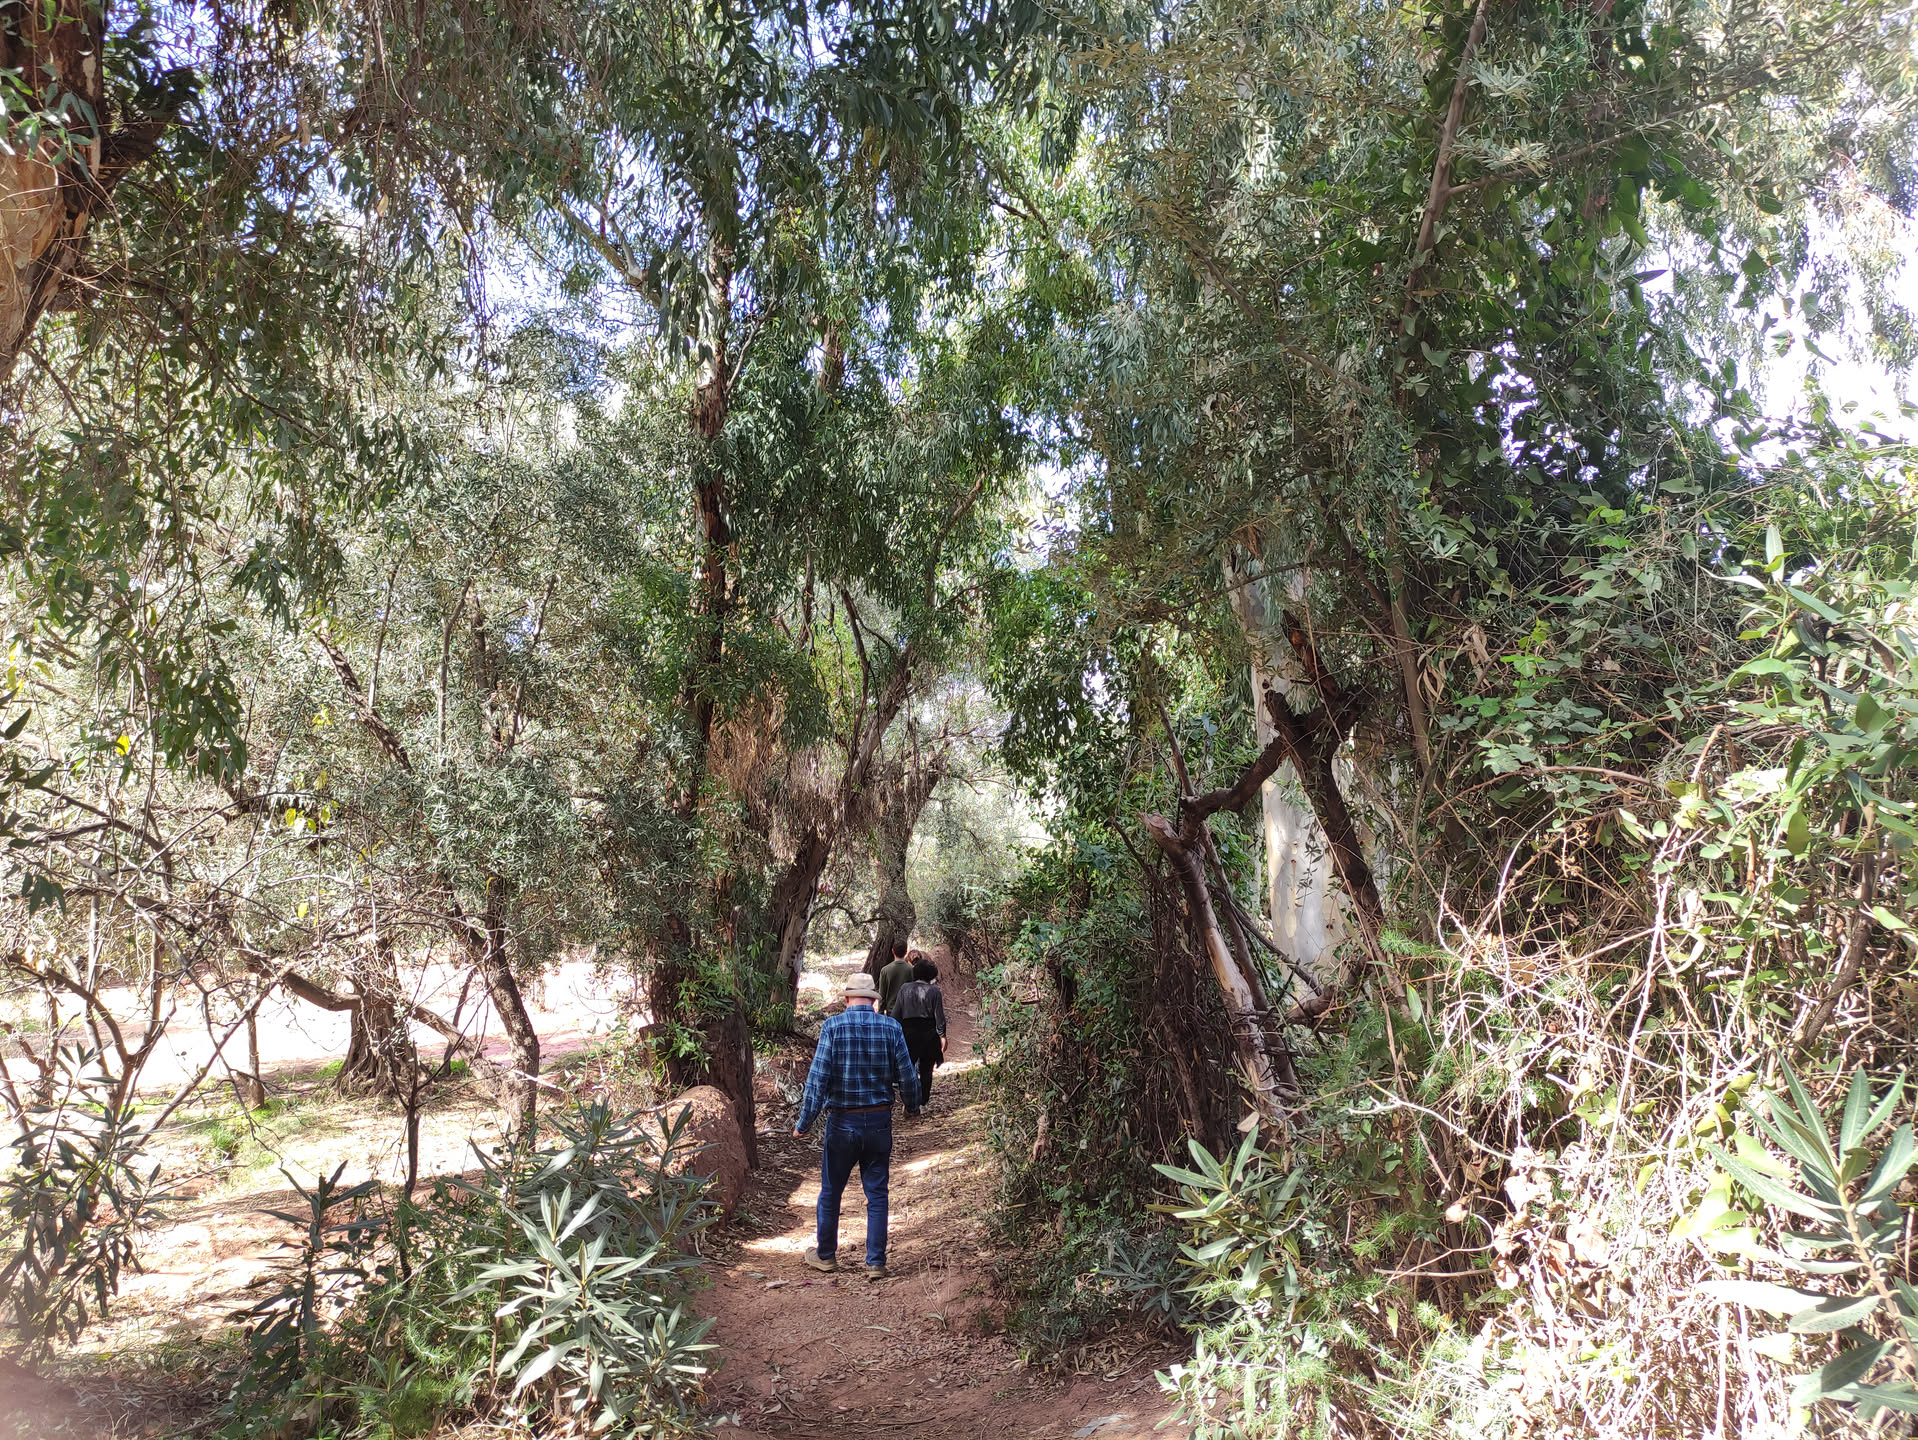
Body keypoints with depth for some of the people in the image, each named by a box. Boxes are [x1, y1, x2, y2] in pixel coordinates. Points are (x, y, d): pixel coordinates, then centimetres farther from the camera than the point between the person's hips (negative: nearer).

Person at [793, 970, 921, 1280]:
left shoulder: (833, 1026, -10)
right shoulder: (891, 1028, -3)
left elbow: (818, 1078, -14)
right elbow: (907, 1076, 0)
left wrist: (804, 1123, -7)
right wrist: (912, 1107, 19)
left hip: (842, 1123, -2)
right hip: (880, 1121, 2)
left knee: (831, 1191, 15)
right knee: (877, 1194, 10)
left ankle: (826, 1255, 29)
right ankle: (876, 1263, 11)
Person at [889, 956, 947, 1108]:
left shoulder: (904, 989, 1)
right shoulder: (934, 991, -4)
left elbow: (896, 1013, 1)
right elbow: (939, 1016, -6)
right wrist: (942, 1036, -3)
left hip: (909, 1032, 1)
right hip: (929, 1034, -1)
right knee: (926, 1069, 11)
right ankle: (923, 1102, 15)